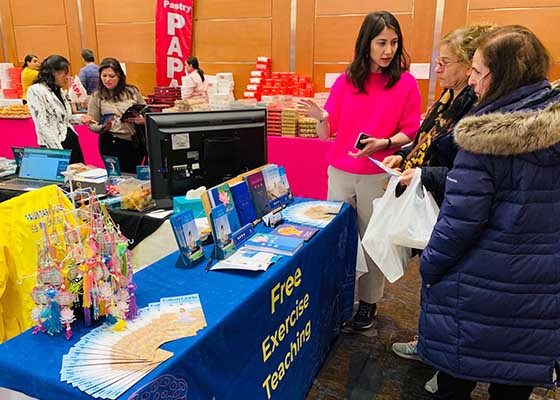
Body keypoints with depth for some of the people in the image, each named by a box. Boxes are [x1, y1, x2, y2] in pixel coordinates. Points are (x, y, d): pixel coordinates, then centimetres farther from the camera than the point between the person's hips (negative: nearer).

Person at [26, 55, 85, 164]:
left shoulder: (58, 90, 13)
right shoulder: (35, 90, -10)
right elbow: (43, 125, -17)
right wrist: (59, 151, -21)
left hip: (72, 141, 7)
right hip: (55, 146, -7)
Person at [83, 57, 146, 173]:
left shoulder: (132, 91, 4)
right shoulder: (97, 96, 2)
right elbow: (92, 125, 4)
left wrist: (142, 120, -11)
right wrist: (103, 127, -16)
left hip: (136, 142, 1)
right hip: (112, 143, -1)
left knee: (134, 175, 11)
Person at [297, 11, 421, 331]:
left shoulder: (406, 84, -2)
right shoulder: (346, 81, 2)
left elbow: (411, 132, -1)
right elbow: (327, 132, 2)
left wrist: (384, 143, -20)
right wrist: (321, 117, -21)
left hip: (379, 176, -2)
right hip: (340, 173, 3)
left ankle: (369, 302, 25)